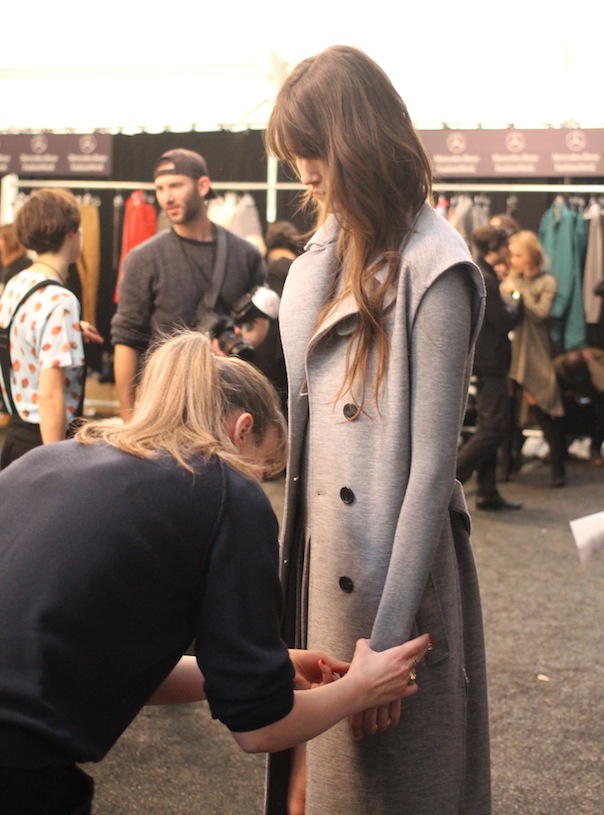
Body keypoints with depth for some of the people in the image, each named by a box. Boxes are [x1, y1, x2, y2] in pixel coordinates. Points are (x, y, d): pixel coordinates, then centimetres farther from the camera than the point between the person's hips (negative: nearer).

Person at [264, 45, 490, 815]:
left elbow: (431, 465, -17)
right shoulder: (329, 249, 8)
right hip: (318, 556, 7)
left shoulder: (432, 271, -15)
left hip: (390, 569, -7)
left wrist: (388, 638, -18)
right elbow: (307, 421, 10)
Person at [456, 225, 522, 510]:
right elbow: (504, 322, -17)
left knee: (489, 428, 14)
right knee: (495, 428, -5)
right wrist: (515, 307, 1)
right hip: (490, 361, -10)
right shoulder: (485, 280, -21)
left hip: (484, 360, 10)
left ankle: (487, 493, 19)